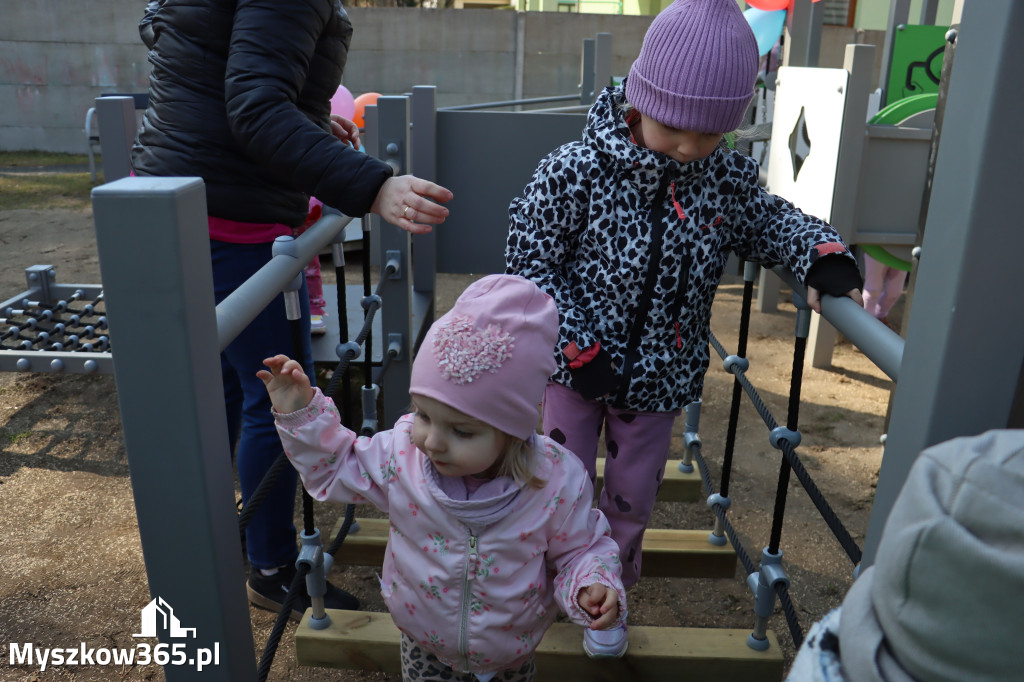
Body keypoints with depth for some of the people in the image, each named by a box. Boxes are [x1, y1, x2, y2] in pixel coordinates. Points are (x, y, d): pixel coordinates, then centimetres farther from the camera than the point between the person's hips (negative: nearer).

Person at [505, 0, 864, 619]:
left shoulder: (727, 178, -9)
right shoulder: (576, 170, -20)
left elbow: (772, 223, 9)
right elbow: (529, 257, -16)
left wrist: (826, 258, -12)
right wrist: (577, 346, -20)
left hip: (661, 374, 3)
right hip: (576, 365, -2)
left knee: (634, 492, 18)